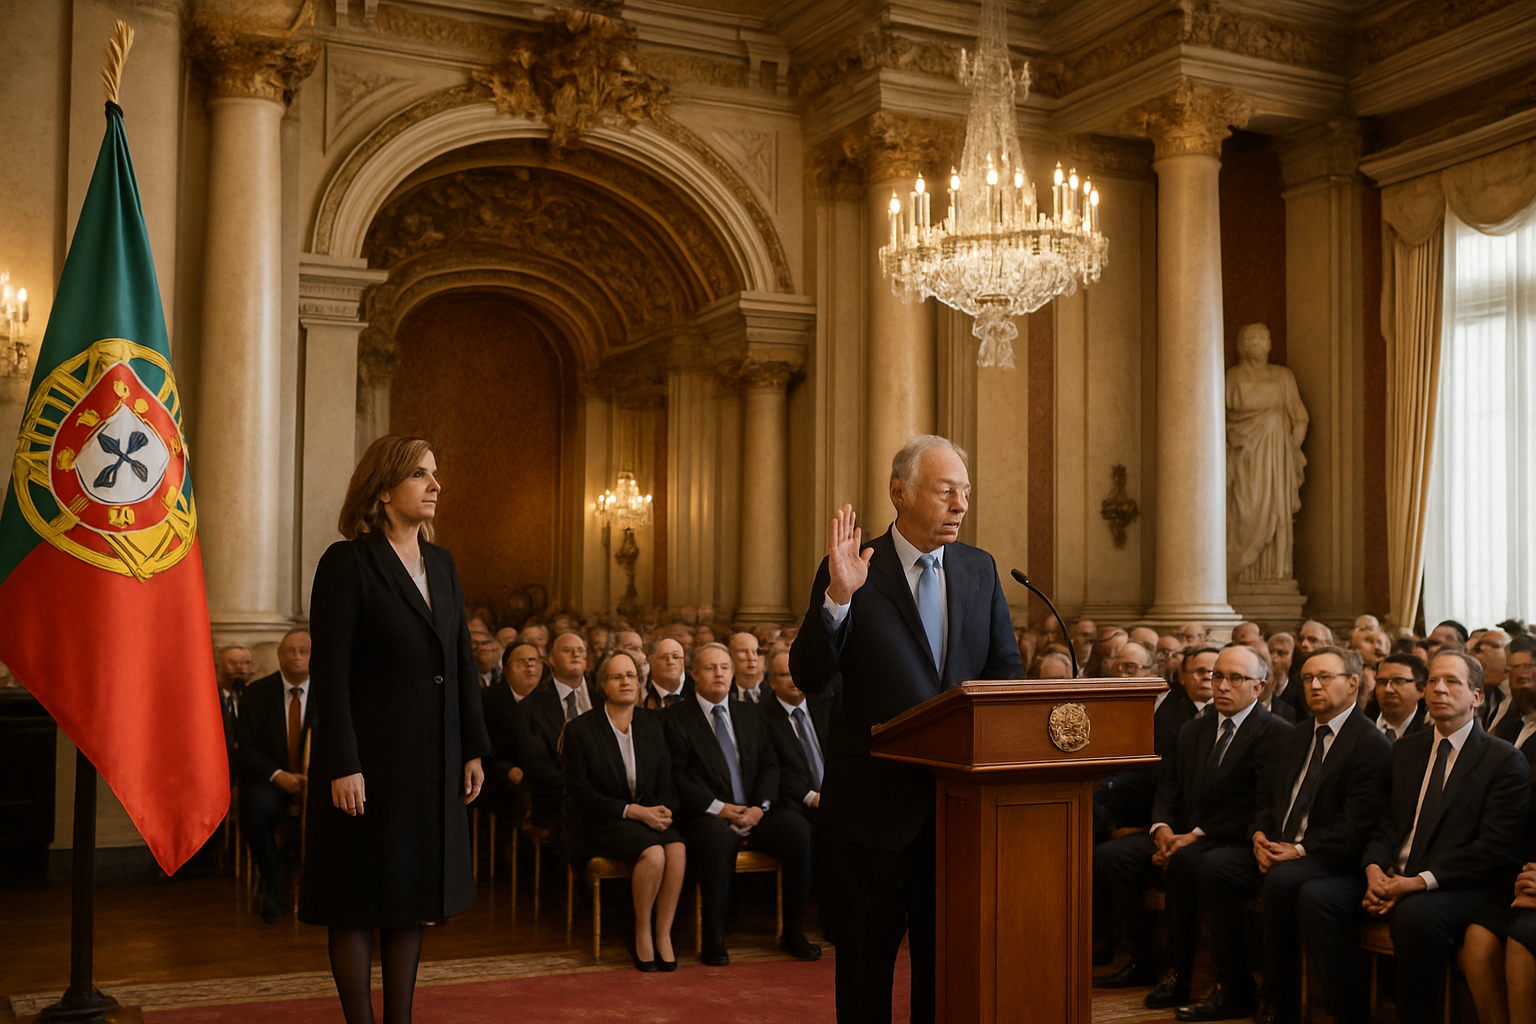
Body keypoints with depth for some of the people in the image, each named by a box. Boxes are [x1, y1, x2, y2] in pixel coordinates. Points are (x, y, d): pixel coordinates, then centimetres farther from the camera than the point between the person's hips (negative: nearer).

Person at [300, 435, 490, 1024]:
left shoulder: (441, 564, 10)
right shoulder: (348, 562, -10)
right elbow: (329, 672, -14)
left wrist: (473, 749, 8)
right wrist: (342, 766, -19)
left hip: (431, 762, 7)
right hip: (371, 759, -7)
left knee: (413, 894, 13)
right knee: (361, 899, 3)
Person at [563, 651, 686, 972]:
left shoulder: (651, 724, 10)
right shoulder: (580, 729, -4)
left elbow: (666, 780, 11)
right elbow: (581, 793, -9)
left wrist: (664, 809, -11)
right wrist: (631, 810, -17)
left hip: (649, 814, 4)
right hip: (599, 822, -4)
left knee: (677, 849, -29)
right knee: (653, 853, -32)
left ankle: (663, 934, -16)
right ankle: (642, 935, -11)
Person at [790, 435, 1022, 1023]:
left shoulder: (980, 570, 7)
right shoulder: (852, 572, -7)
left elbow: (1007, 671, 10)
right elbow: (809, 678, -14)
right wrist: (837, 598, -28)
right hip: (873, 799, -4)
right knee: (866, 964, 10)